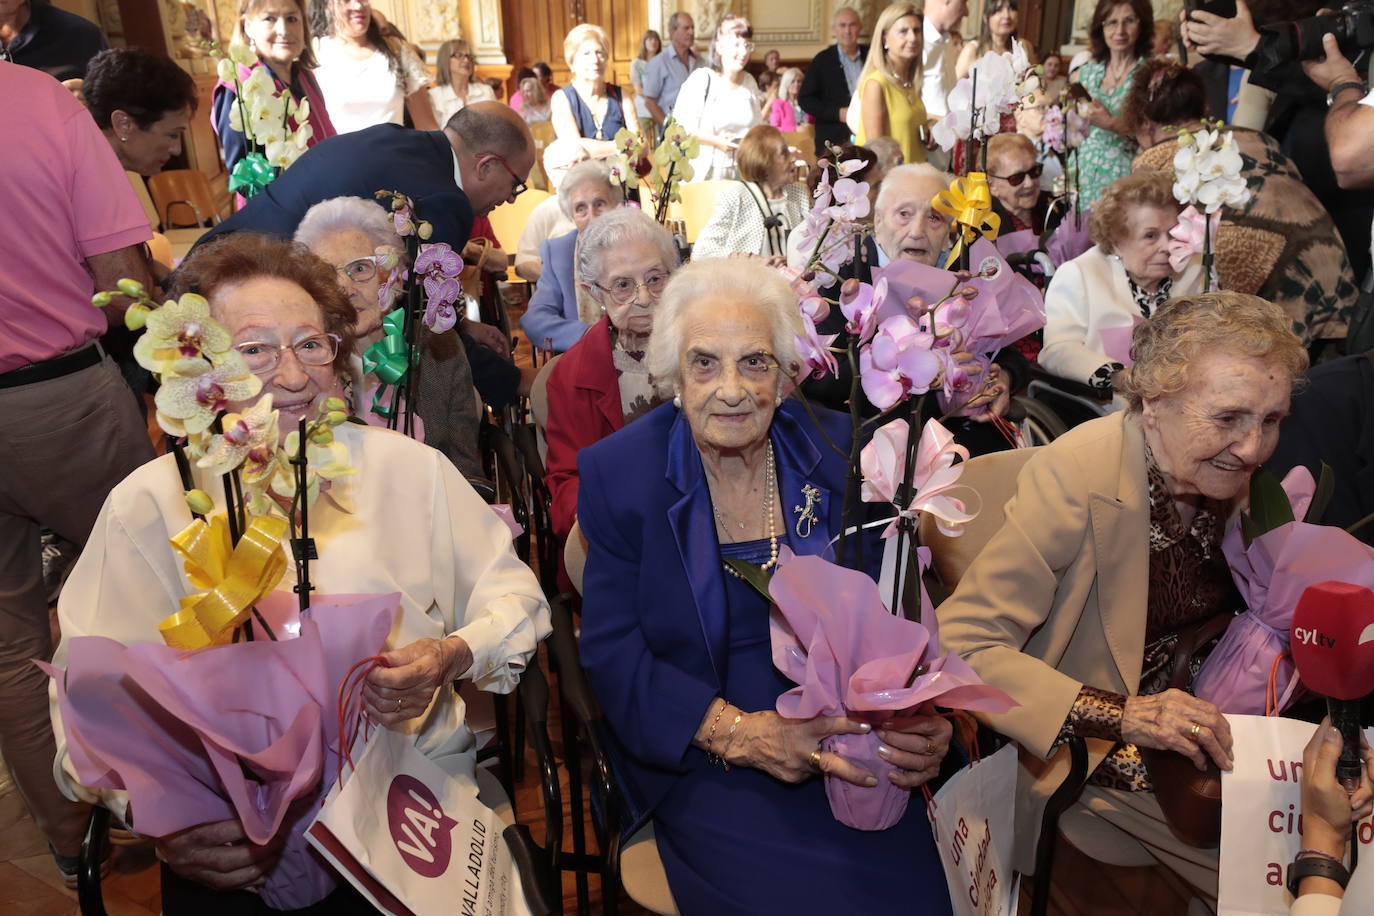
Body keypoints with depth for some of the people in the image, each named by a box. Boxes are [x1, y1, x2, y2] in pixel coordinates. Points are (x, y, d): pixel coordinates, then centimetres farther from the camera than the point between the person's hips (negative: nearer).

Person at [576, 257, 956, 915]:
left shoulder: (845, 451, -1)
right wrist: (737, 731, -20)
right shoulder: (618, 472, -5)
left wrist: (925, 718, -18)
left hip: (849, 751, 2)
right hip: (702, 764, -2)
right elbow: (612, 652, -7)